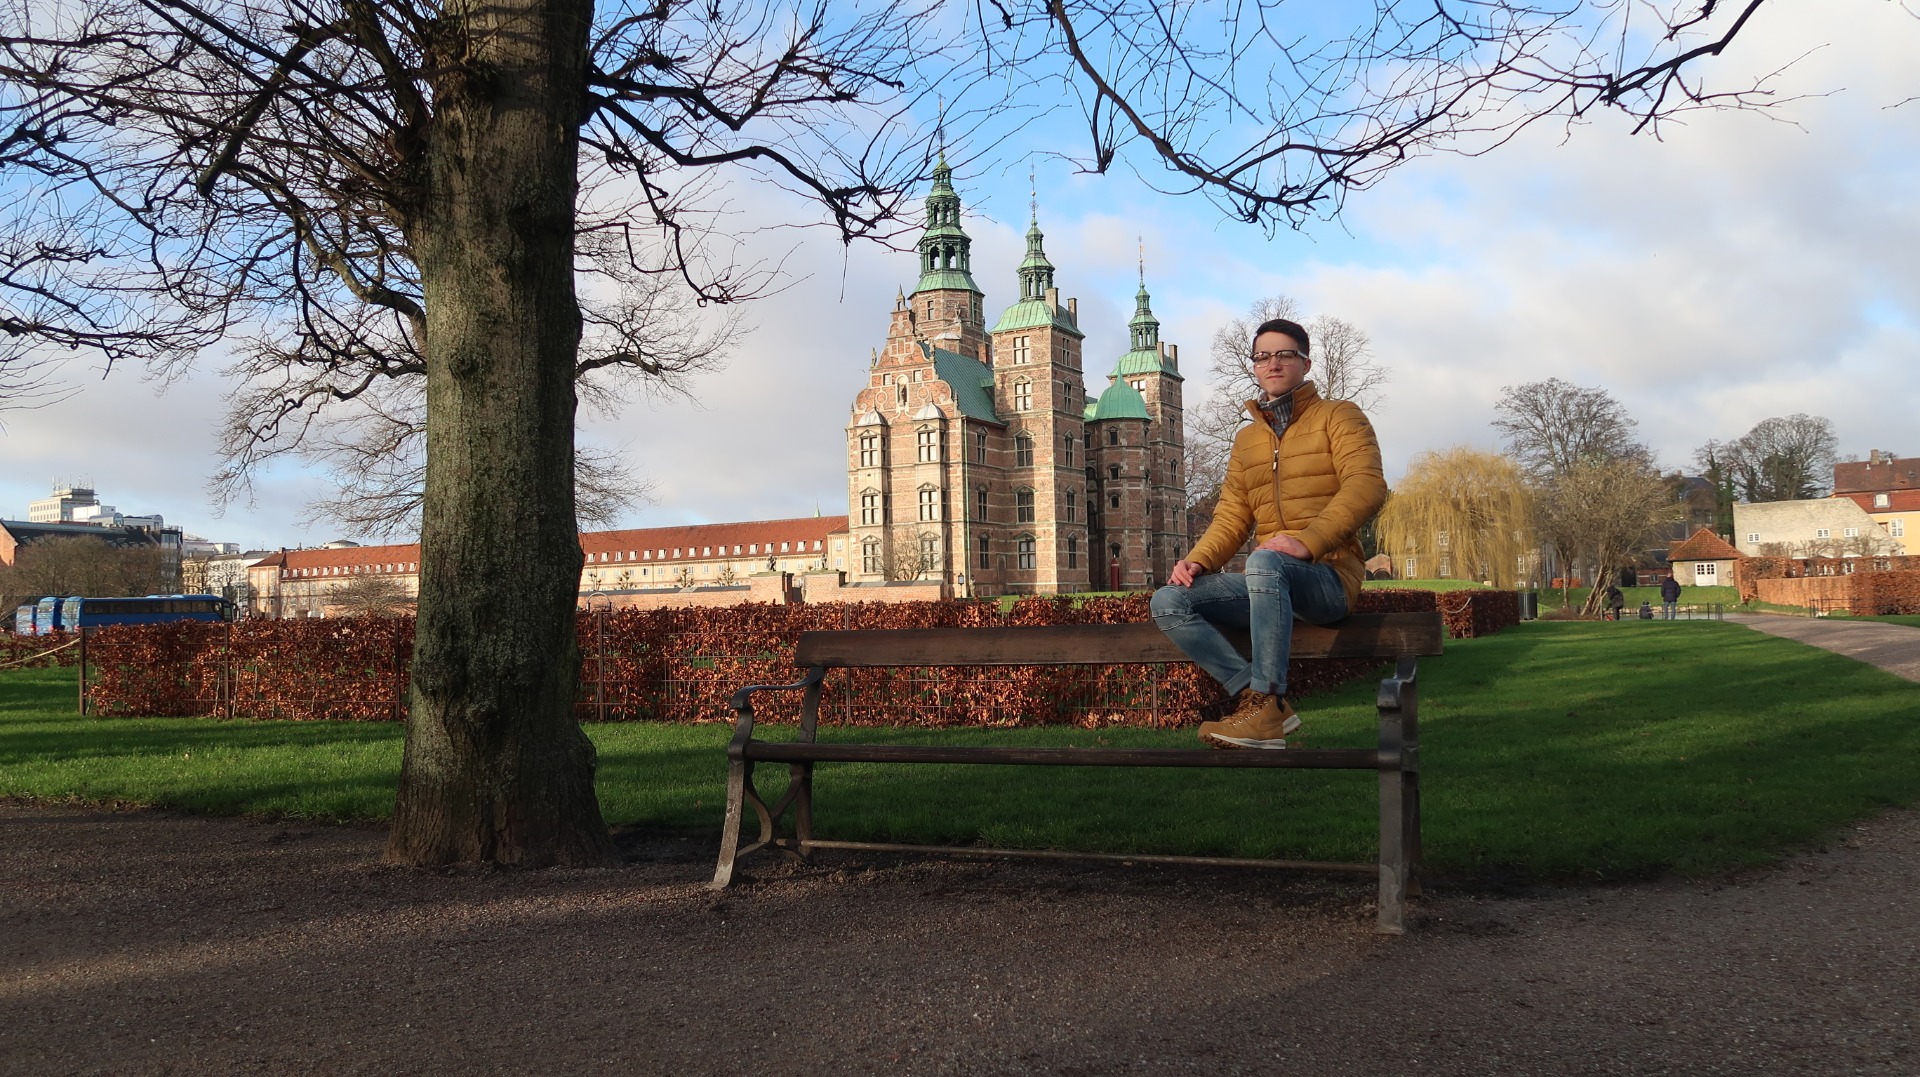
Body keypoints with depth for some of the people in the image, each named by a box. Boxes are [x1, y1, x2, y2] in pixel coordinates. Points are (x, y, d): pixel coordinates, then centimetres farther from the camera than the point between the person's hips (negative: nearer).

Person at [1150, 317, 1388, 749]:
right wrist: (1198, 560, -5)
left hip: (1328, 576, -6)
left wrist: (1307, 541, -27)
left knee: (1264, 562, -39)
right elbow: (1231, 518, 17)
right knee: (1169, 602, -14)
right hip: (1267, 582, 6)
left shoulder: (1338, 416, 5)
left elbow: (1367, 486, -12)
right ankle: (1251, 694, -23)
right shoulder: (1247, 439, 22)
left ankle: (1268, 705, -35)